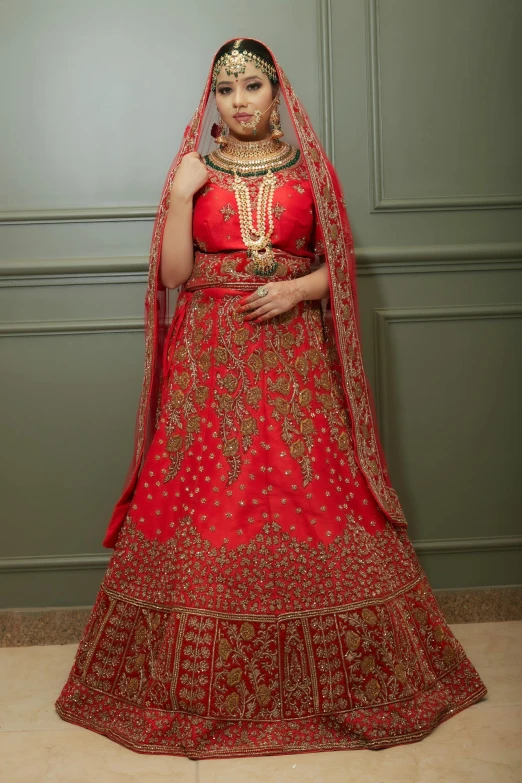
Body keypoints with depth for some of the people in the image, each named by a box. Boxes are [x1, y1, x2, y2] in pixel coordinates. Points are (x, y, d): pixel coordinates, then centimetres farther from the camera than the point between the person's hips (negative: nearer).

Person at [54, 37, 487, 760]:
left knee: (309, 498, -2)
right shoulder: (192, 171, 9)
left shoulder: (309, 169, 9)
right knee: (205, 501, -1)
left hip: (293, 354, 0)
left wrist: (298, 289, -9)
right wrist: (181, 196, -8)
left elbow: (338, 263, 10)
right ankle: (200, 684, 16)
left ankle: (322, 678, 17)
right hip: (208, 357, 0)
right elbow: (172, 274, 1)